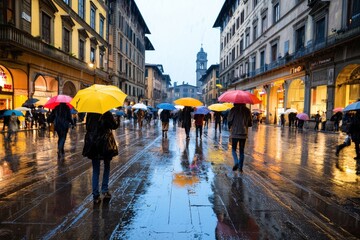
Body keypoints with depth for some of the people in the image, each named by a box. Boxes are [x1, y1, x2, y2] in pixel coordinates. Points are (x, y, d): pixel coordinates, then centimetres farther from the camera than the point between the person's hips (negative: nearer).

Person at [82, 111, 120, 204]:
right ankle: (105, 190, 15)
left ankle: (96, 196, 9)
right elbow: (114, 125, -7)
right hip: (105, 144, -3)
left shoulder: (89, 114, 2)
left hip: (93, 145, 3)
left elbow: (87, 127, 9)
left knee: (95, 170, 10)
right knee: (106, 167, 18)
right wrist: (118, 117, 7)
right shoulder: (107, 113, -12)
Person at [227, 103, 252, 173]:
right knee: (241, 151, 11)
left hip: (234, 133, -3)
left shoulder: (233, 110, -9)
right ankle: (240, 167, 12)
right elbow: (250, 123, 6)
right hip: (244, 134, 3)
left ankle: (236, 162, -11)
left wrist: (230, 127, 11)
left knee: (234, 149, 11)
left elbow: (229, 121, -9)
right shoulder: (247, 110, 1)